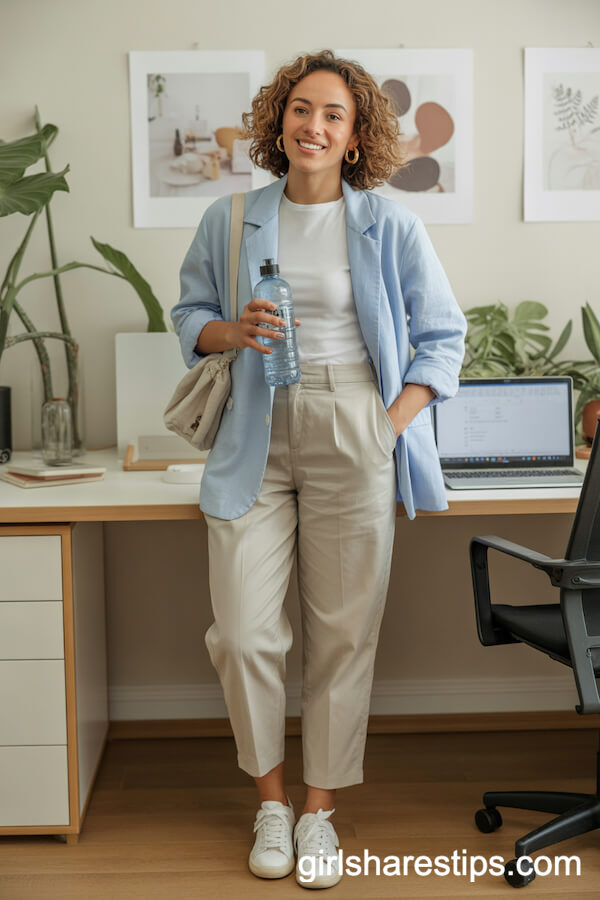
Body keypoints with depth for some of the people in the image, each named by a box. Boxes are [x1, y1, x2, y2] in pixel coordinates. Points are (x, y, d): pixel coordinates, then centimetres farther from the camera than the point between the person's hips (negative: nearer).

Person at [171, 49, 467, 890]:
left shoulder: (390, 225, 1)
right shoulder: (230, 219, 7)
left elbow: (443, 334, 5)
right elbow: (190, 313, 17)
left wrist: (394, 425, -5)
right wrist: (233, 331, -6)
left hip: (353, 439, -1)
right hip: (257, 439, 2)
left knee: (344, 633, 5)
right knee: (243, 634, -3)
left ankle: (320, 808, 23)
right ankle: (271, 796, 22)